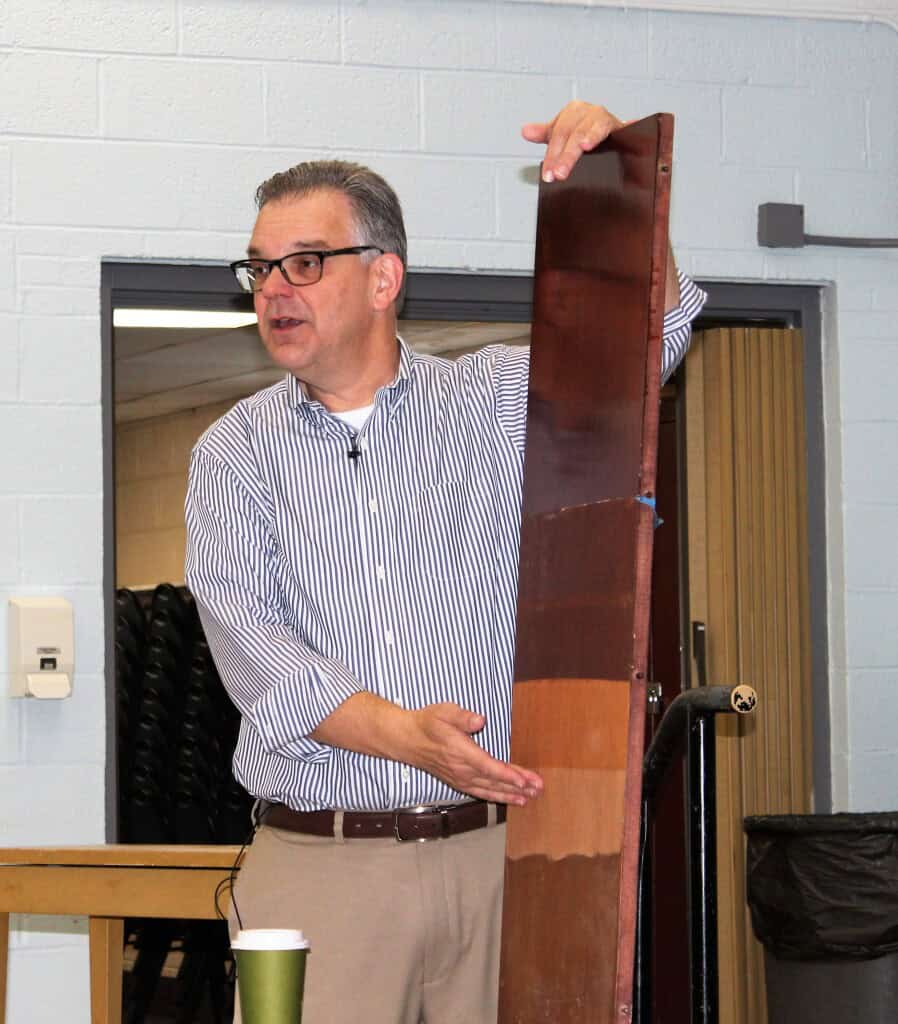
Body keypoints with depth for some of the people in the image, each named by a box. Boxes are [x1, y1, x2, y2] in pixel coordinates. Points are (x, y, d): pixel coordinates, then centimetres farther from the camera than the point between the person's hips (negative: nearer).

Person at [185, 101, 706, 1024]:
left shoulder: (497, 401, 9)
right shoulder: (234, 453, 7)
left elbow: (652, 329, 1)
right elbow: (250, 647, -6)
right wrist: (406, 736, -20)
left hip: (496, 851, 0)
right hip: (318, 868, 0)